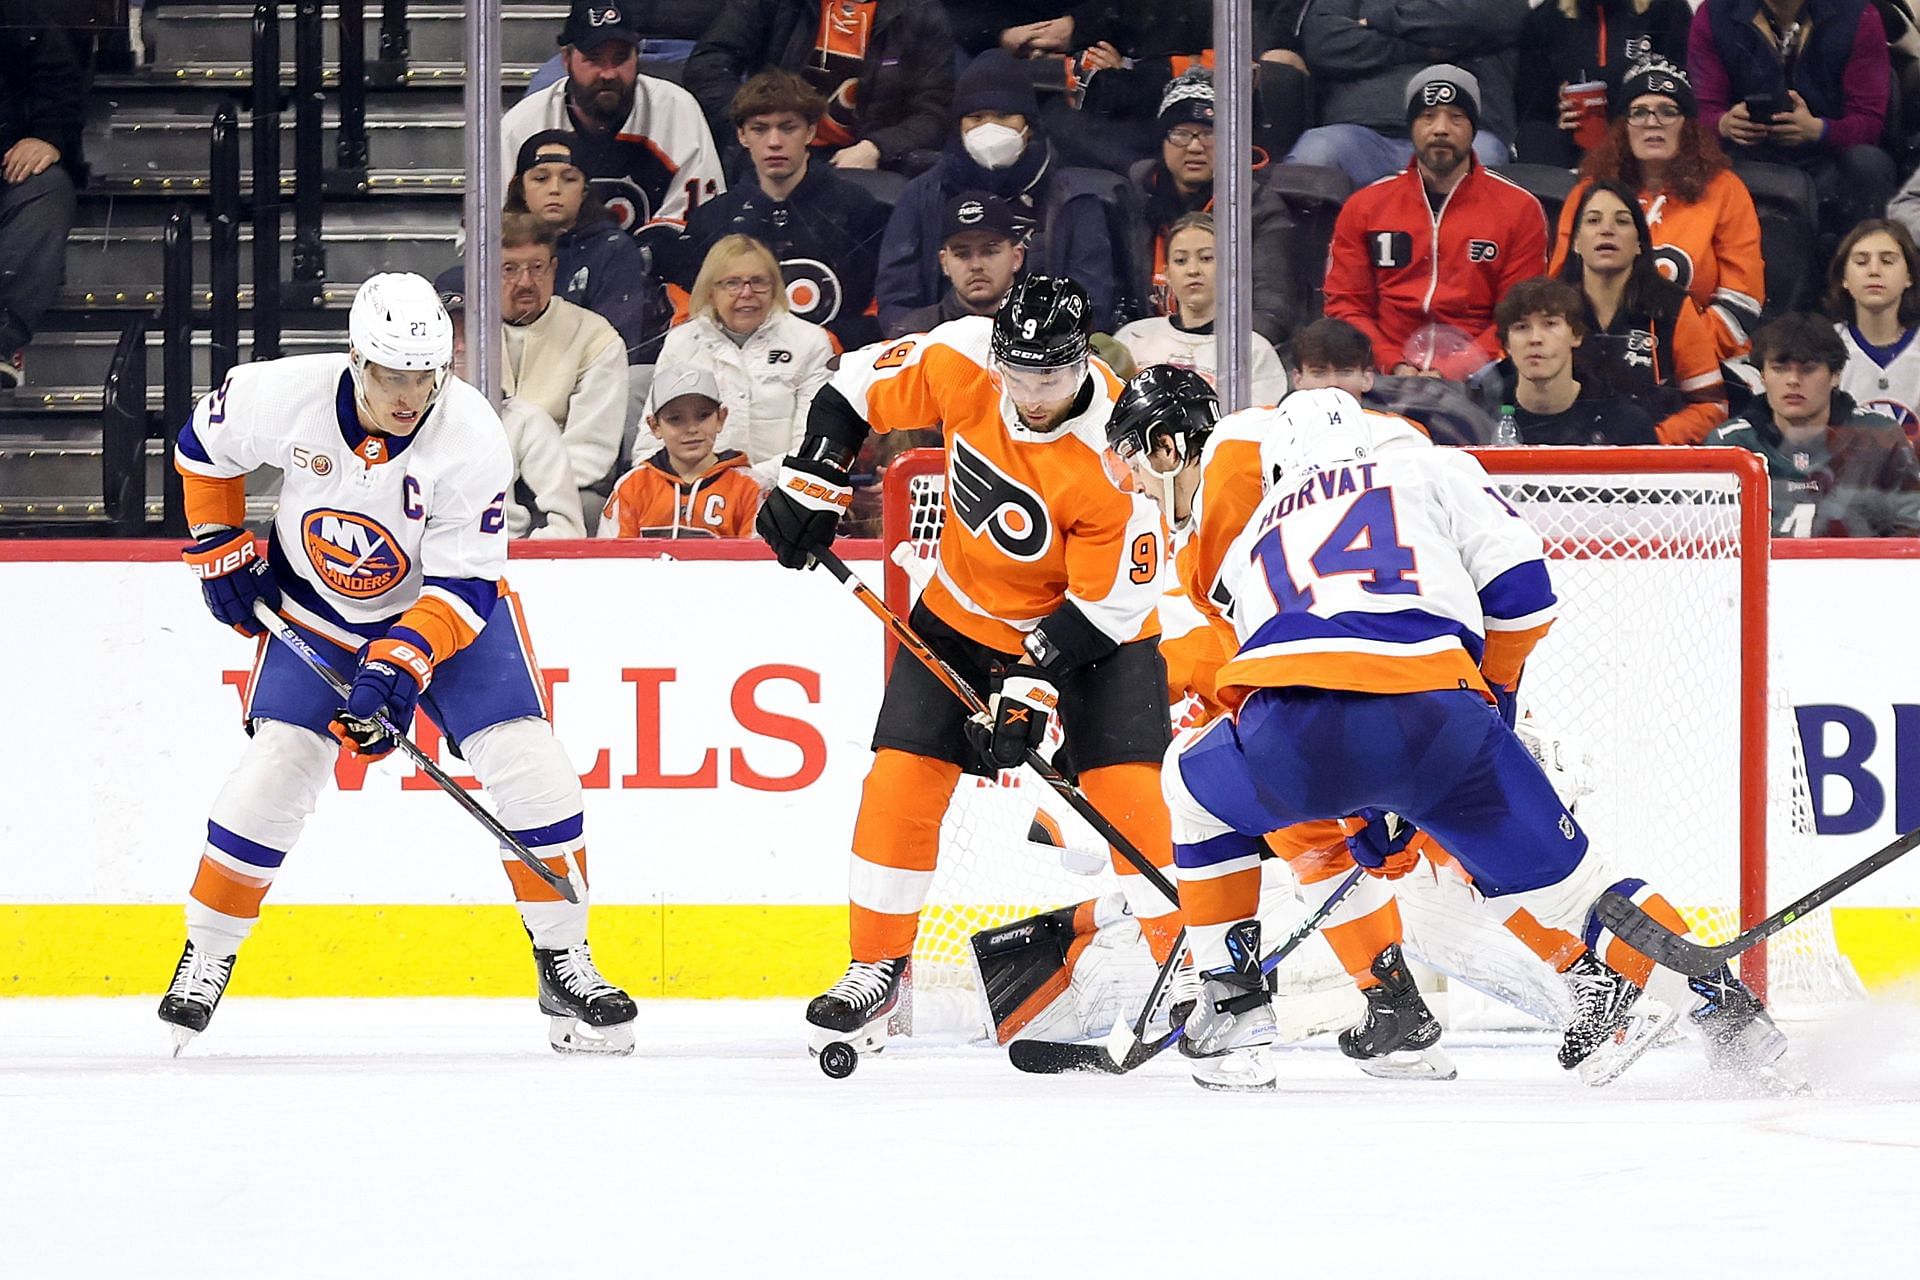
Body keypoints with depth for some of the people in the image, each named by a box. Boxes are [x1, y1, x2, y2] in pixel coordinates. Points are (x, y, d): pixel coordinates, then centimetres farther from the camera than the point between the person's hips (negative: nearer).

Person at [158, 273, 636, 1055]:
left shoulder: (471, 440, -28)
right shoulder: (282, 397, -23)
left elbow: (462, 583, -25)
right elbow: (204, 446, -1)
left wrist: (400, 668, -36)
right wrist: (221, 550, 0)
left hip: (445, 604, -1)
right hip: (317, 607, 1)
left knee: (529, 769, -13)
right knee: (277, 766, -13)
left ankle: (566, 968, 0)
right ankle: (206, 958, 5)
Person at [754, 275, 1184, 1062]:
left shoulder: (1113, 455, -31)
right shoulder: (962, 361, -22)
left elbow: (1111, 603, -24)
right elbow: (861, 386, -2)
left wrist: (1034, 685, -28)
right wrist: (812, 481, -7)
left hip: (1093, 627, -3)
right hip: (964, 611, 4)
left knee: (1127, 793, -17)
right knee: (900, 781, -5)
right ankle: (878, 968, 9)